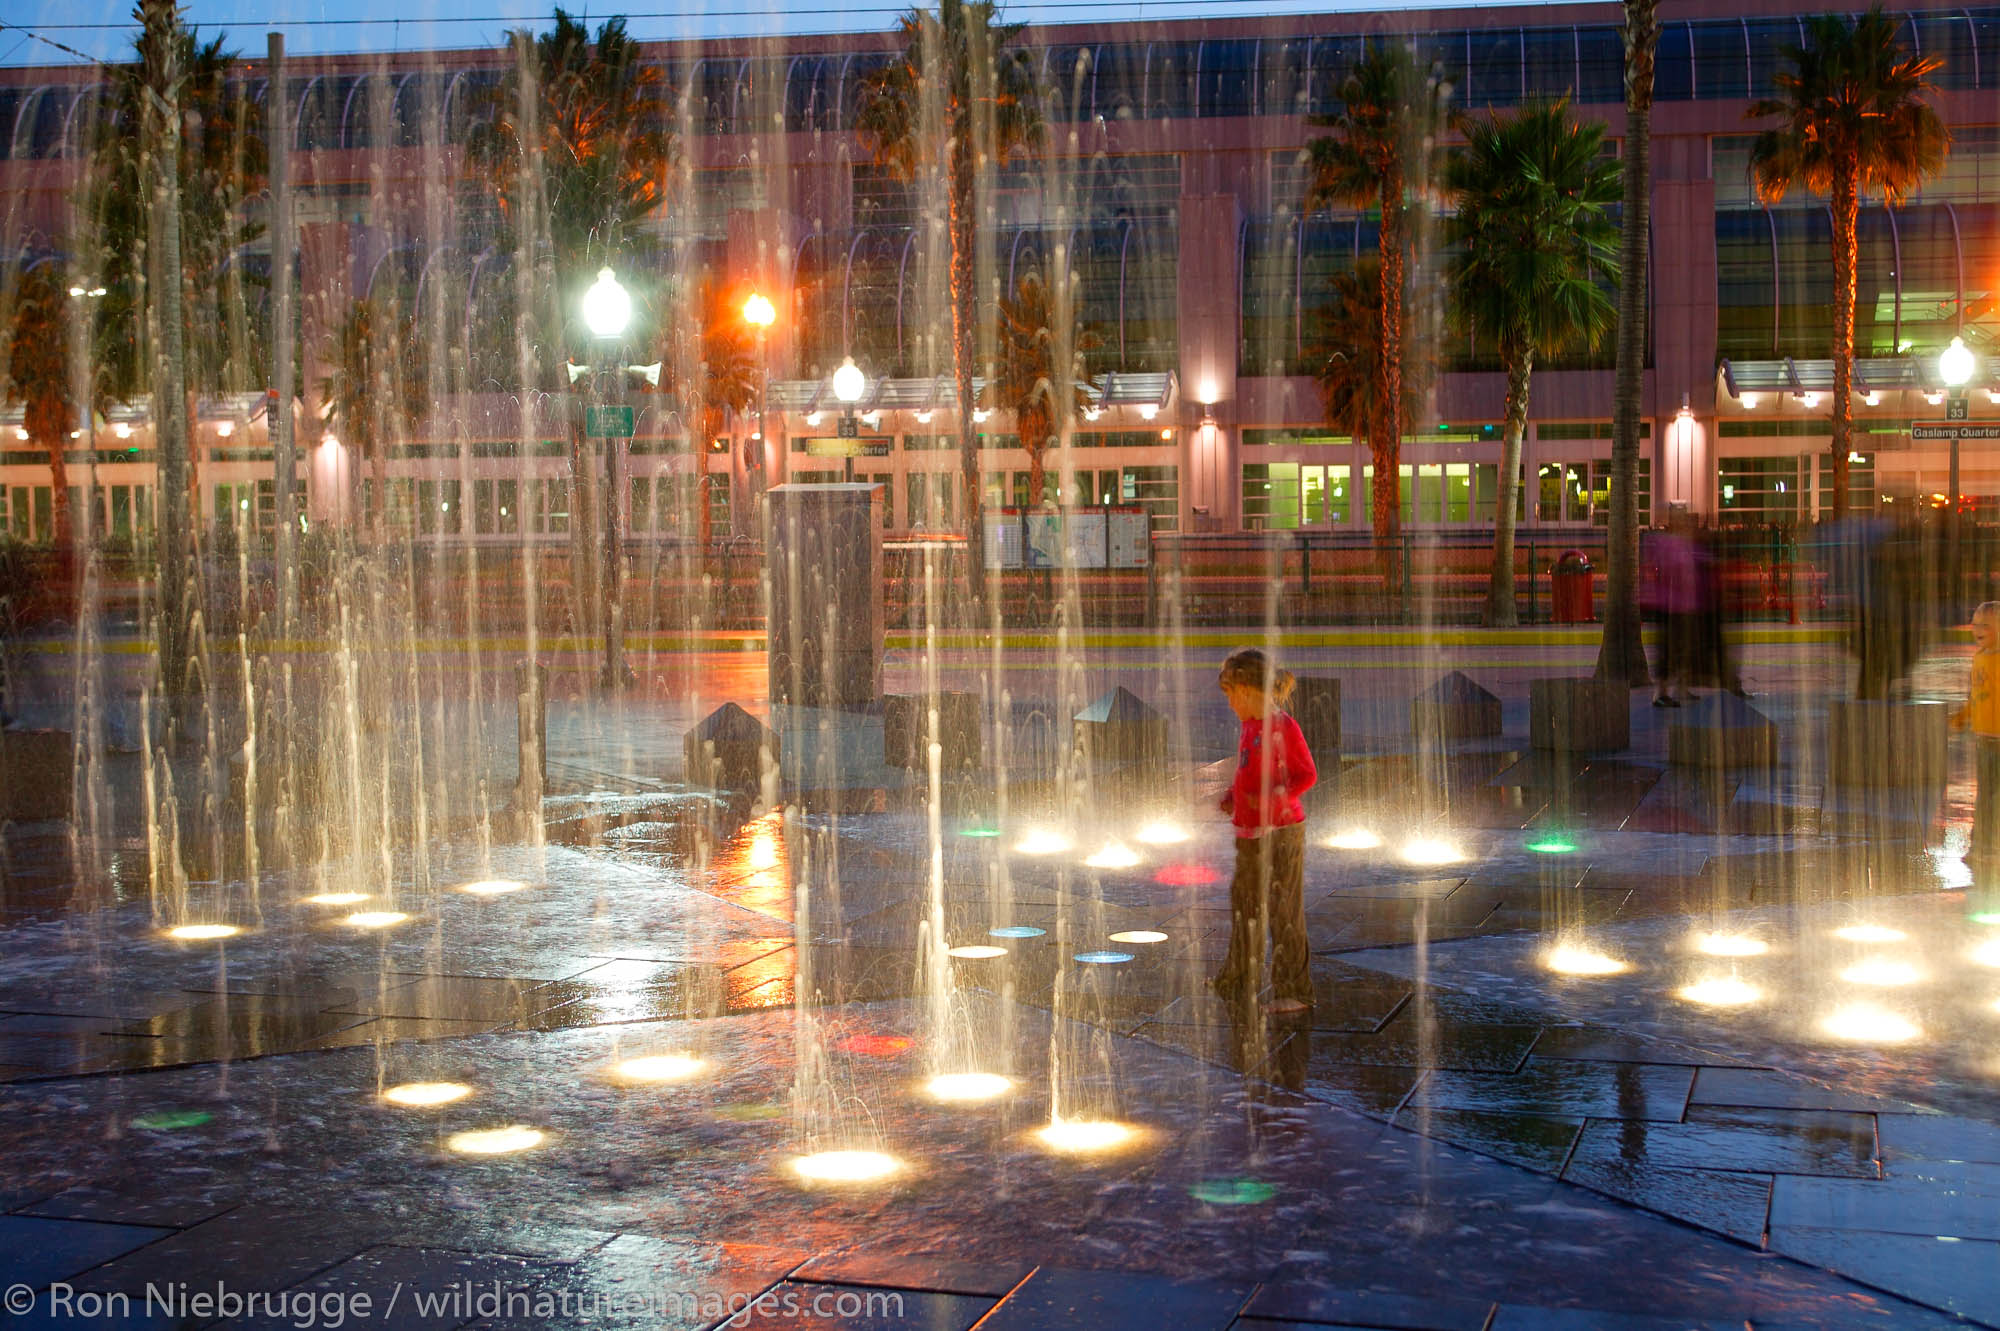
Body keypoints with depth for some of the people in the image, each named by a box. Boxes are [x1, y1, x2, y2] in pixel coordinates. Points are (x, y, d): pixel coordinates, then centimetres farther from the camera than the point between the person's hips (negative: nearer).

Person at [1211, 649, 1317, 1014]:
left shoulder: (1284, 727, -14)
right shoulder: (1248, 727, 11)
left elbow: (1308, 775, -13)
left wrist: (1276, 796, -25)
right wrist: (1232, 795, 8)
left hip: (1281, 832, -9)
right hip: (1250, 833, 9)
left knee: (1284, 910, -4)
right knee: (1245, 905, 17)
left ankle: (1295, 991, 5)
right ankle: (1239, 982, 31)